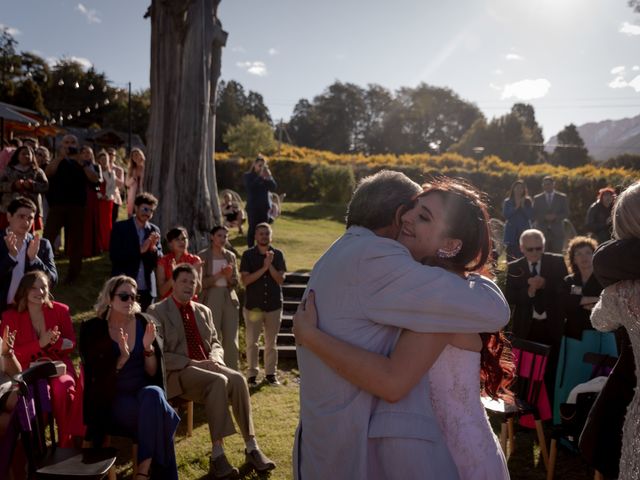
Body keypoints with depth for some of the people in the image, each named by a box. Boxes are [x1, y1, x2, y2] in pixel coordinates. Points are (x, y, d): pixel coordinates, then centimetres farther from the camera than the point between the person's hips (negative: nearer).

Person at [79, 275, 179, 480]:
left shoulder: (144, 323, 1)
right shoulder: (92, 329, -6)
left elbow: (153, 372, 1)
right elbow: (97, 378, -10)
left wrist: (148, 347, -18)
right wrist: (122, 357, -25)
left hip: (145, 392, 3)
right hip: (112, 400, -3)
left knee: (153, 395, -34)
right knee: (156, 414, -32)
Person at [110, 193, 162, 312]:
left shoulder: (154, 230, 8)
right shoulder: (120, 227, -2)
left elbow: (159, 261, 7)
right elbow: (114, 256, -11)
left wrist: (153, 248, -14)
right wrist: (140, 250, -20)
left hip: (147, 288, 3)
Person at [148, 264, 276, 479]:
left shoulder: (203, 311, 17)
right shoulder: (157, 312, 0)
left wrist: (214, 359, -8)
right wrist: (193, 363, -19)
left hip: (207, 366, 5)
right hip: (178, 373, -5)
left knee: (238, 379, -26)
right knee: (219, 381, -34)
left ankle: (251, 448, -23)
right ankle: (217, 455, -32)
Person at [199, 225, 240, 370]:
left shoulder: (230, 256, 10)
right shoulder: (203, 256, -1)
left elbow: (235, 282, 11)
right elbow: (202, 282, -7)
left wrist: (229, 276, -10)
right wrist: (219, 274, -16)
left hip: (230, 299, 4)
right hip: (212, 300, -4)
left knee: (231, 340, 4)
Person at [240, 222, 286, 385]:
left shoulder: (278, 254, 3)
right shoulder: (248, 255, -2)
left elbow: (281, 279, -3)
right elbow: (245, 280, -11)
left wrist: (270, 265, -18)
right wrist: (263, 268, -19)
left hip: (274, 305, 1)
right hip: (253, 305, -1)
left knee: (271, 342, 9)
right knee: (252, 342, 3)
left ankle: (271, 373, 19)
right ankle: (252, 374, 13)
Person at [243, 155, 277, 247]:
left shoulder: (267, 175, 9)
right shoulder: (248, 176, 1)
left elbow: (274, 187, -2)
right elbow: (250, 187, -16)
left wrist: (268, 177, -17)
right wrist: (260, 177, -20)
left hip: (264, 207, 3)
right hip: (252, 207, -3)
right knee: (252, 229, -2)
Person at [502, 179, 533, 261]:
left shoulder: (527, 201, 8)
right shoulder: (507, 202, 7)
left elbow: (530, 215, -1)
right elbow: (505, 215, -5)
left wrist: (523, 206, -10)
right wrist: (515, 207, -11)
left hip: (524, 231, 0)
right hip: (511, 232, 0)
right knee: (511, 256, -3)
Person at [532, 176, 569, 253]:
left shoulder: (562, 197, 9)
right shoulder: (537, 198, 10)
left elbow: (566, 213, 4)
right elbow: (534, 215, 4)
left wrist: (555, 217, -13)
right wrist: (544, 217, -13)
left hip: (557, 232, 0)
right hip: (542, 232, 0)